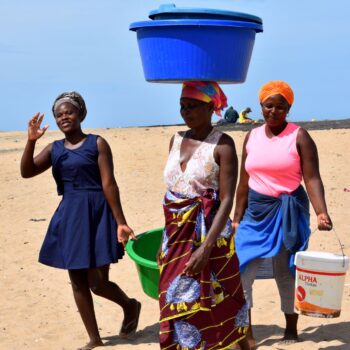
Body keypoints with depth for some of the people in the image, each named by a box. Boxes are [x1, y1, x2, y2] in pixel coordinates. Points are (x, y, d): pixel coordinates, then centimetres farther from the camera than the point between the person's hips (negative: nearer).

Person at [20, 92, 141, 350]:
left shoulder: (97, 143, -5)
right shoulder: (54, 148, 9)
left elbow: (109, 184, -9)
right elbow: (26, 172, -2)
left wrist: (121, 222, -13)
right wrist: (31, 141, -16)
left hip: (97, 214, -5)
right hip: (69, 216, 5)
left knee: (97, 283, -5)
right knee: (77, 281, 8)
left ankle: (130, 306, 28)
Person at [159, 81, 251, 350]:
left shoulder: (222, 144, -10)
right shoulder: (176, 140, 9)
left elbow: (227, 200, -16)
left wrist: (206, 246, -24)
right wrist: (170, 236, 15)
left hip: (208, 235, -6)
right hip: (175, 235, 6)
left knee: (222, 302, 4)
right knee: (177, 302, 9)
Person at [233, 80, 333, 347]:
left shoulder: (299, 136, -7)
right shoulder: (252, 136, 7)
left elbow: (312, 178, -14)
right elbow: (244, 182, 11)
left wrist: (322, 212, -27)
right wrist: (237, 217, 11)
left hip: (288, 211, -4)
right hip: (256, 211, 4)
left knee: (286, 272, 4)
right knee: (240, 270, -3)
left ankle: (291, 330, 22)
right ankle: (246, 332, 7)